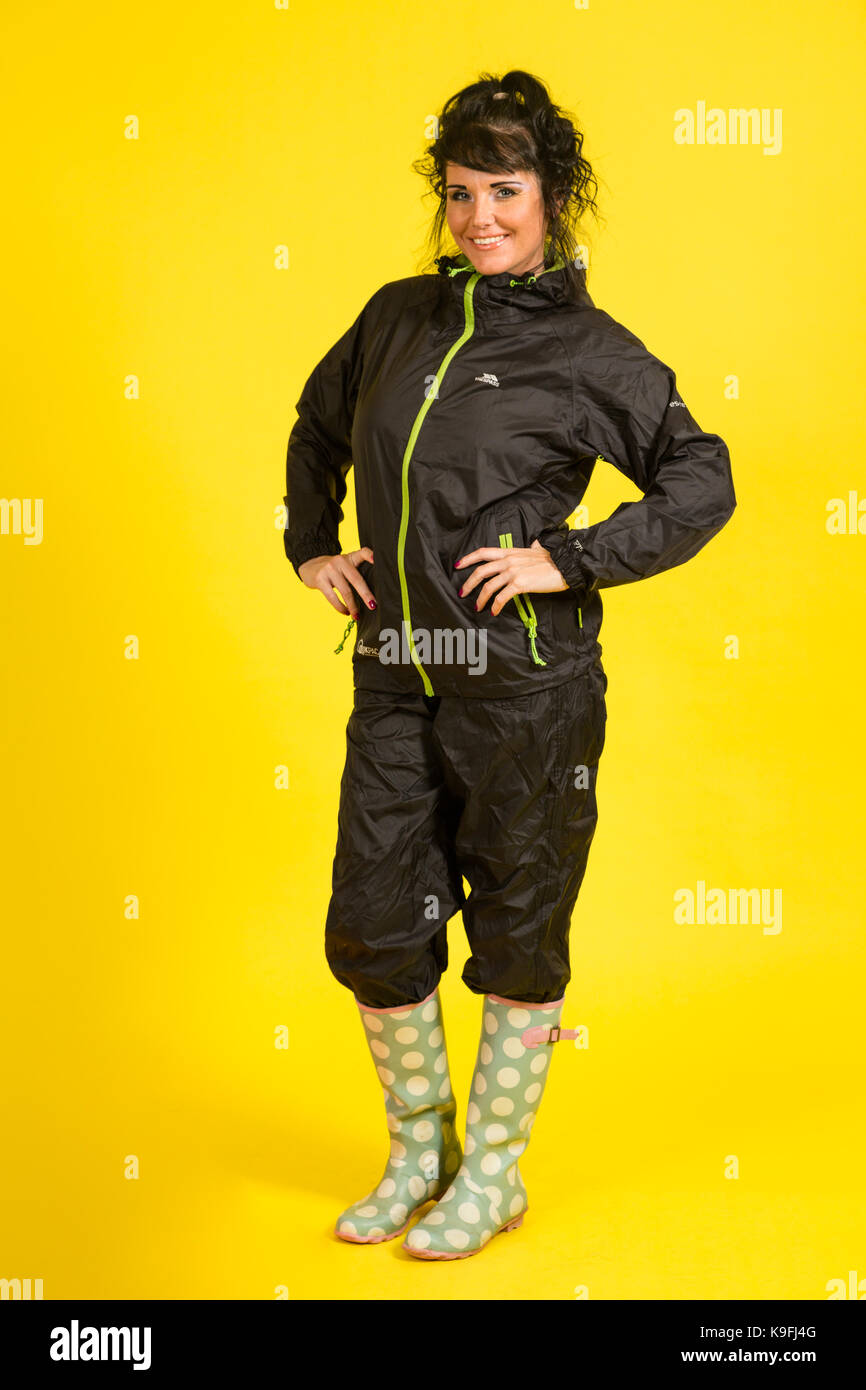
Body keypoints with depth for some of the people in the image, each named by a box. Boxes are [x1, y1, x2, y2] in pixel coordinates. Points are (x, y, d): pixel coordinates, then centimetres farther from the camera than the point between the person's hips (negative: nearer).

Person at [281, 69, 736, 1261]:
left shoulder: (589, 349, -4)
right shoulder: (398, 316, 10)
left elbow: (702, 483, -6)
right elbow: (319, 425, 26)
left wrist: (570, 560, -13)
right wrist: (311, 546, 14)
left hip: (527, 683, -5)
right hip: (396, 679, 5)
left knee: (517, 930, 7)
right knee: (371, 926, 9)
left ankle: (493, 1173, 26)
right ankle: (418, 1152, 32)